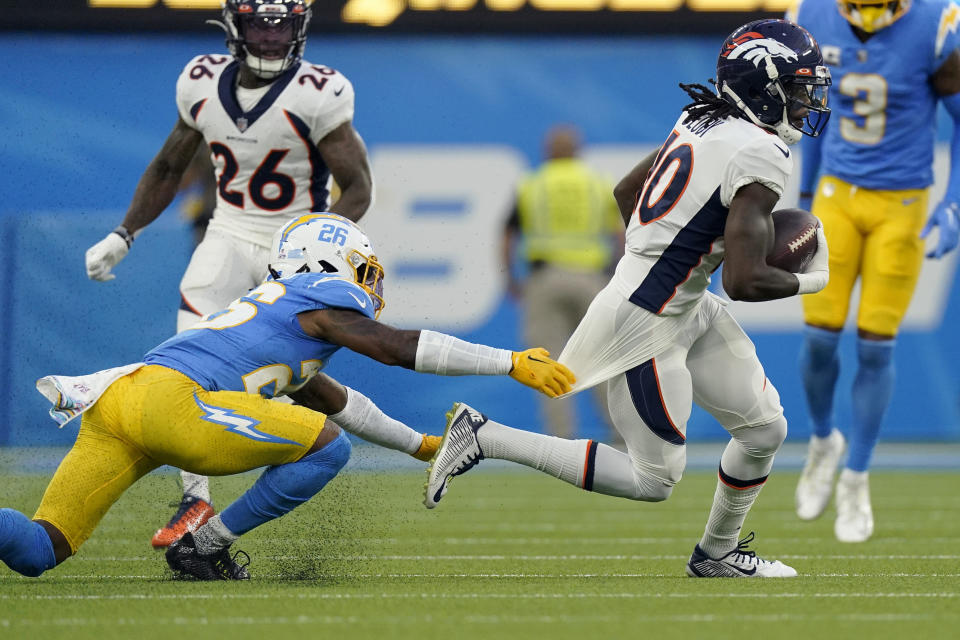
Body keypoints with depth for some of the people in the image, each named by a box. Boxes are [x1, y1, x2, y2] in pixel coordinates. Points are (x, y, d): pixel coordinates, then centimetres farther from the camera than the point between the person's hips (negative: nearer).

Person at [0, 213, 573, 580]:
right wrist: (511, 364, 10)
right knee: (326, 447, -4)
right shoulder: (322, 297, 9)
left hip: (113, 402, 9)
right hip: (167, 396, -9)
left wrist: (419, 445, 56)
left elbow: (337, 403, 48)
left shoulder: (280, 311, 36)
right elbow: (401, 348, 4)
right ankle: (203, 545, -2)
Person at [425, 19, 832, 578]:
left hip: (687, 307, 10)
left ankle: (717, 553, 33)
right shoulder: (759, 158, -23)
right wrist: (809, 281, -9)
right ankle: (484, 435, 3)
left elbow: (626, 190, 18)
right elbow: (744, 281, -27)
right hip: (646, 323, -10)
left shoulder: (703, 121, 5)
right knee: (654, 481, 2)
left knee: (765, 429, 14)